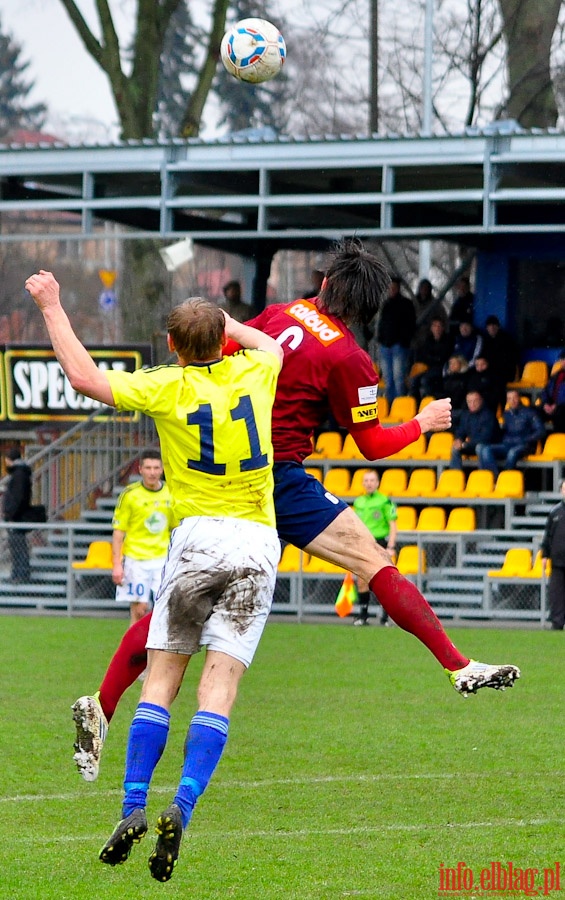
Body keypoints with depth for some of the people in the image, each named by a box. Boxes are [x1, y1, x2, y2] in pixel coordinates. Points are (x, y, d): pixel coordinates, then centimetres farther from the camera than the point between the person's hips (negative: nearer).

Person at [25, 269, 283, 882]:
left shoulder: (168, 386, -4)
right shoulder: (253, 372, 6)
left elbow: (84, 377, -7)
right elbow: (271, 344, 31)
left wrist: (52, 307, 3)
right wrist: (223, 322, 44)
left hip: (197, 537, -2)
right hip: (259, 543, 2)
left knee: (161, 677, 4)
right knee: (220, 684, -5)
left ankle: (132, 807, -6)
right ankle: (181, 810, -18)